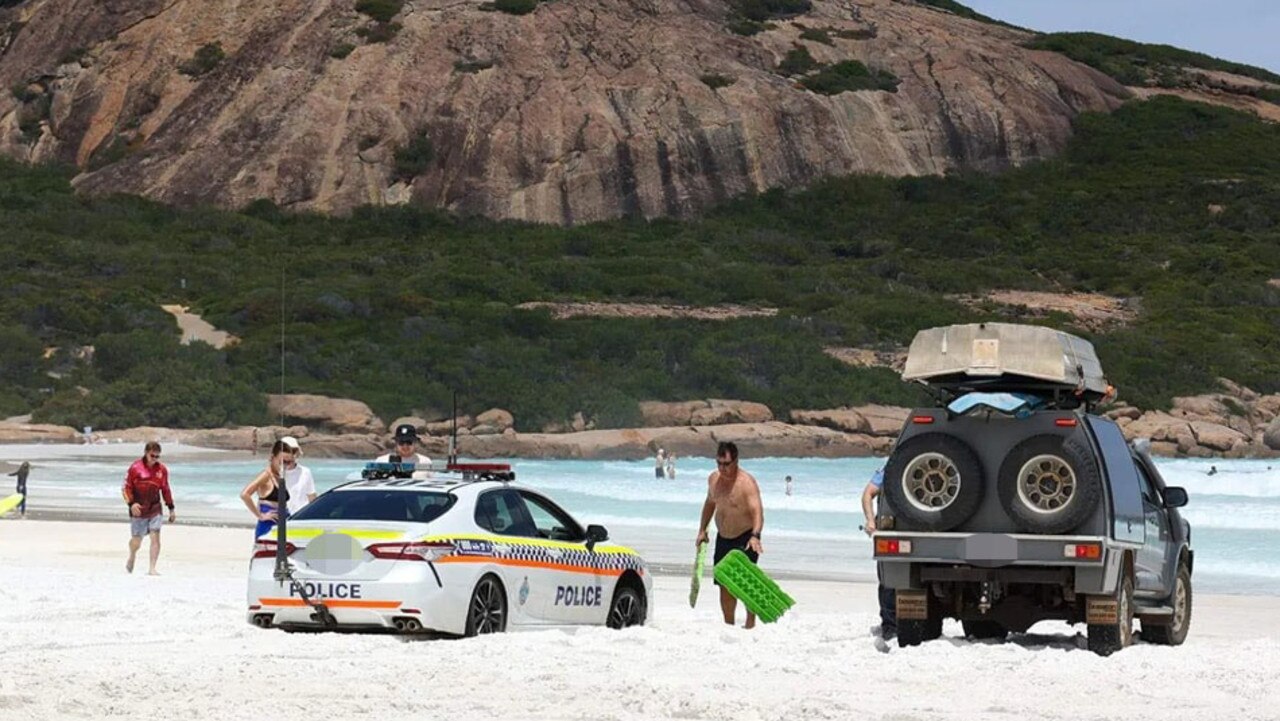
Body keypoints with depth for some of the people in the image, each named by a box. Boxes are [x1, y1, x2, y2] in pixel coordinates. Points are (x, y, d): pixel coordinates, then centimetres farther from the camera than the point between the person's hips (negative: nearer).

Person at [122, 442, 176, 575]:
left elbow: (165, 489, 13)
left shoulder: (162, 469, 2)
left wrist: (171, 509, 13)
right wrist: (131, 503, -20)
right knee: (136, 541, 6)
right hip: (138, 510, -2)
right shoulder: (135, 468, -10)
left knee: (155, 537, -12)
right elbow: (126, 488, -6)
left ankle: (152, 569, -9)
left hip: (155, 509, 2)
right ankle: (131, 557, 40)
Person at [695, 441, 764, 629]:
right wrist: (702, 530, 18)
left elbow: (757, 511, -32)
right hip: (723, 538, 7)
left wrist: (755, 536, -47)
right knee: (725, 584, 9)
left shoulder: (747, 483, -20)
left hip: (745, 539, -7)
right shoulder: (713, 478, 3)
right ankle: (728, 625, 19)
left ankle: (751, 624, -1)